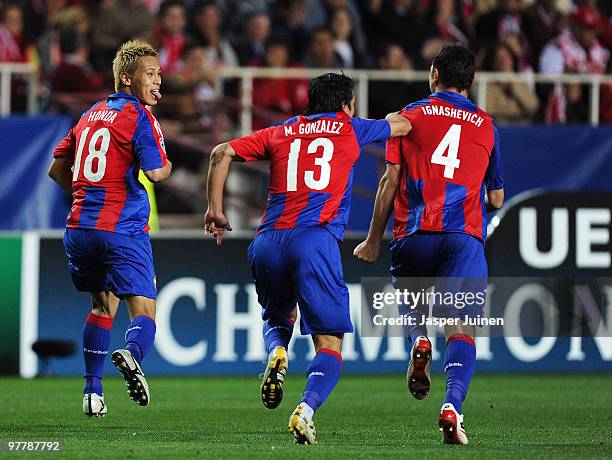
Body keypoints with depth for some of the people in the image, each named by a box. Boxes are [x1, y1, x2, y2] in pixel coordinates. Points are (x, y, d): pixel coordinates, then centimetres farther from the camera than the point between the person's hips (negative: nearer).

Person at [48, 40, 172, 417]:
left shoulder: (91, 115, 17)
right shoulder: (139, 117, -5)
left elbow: (57, 170, 22)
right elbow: (155, 172, -15)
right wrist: (167, 165, 8)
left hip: (80, 227, 7)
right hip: (123, 229, -7)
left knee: (103, 305, 22)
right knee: (144, 311, -7)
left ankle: (93, 392, 17)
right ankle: (133, 354, -40)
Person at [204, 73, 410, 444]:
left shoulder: (280, 133, 20)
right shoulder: (350, 130, 15)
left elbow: (223, 153, 14)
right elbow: (401, 124, 31)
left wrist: (215, 210, 19)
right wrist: (396, 117, 54)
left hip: (268, 243, 4)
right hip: (316, 241, -4)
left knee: (277, 319, 29)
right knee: (330, 345, -1)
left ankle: (276, 352, -6)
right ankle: (307, 409, -27)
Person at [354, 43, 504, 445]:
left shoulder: (410, 116, 10)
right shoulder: (487, 126, 14)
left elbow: (391, 181, 6)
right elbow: (497, 200, 19)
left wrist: (374, 240, 13)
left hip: (413, 235, 0)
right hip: (464, 238, 0)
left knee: (409, 304, 27)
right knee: (461, 331, -5)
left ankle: (419, 340, -6)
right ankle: (453, 404, -28)